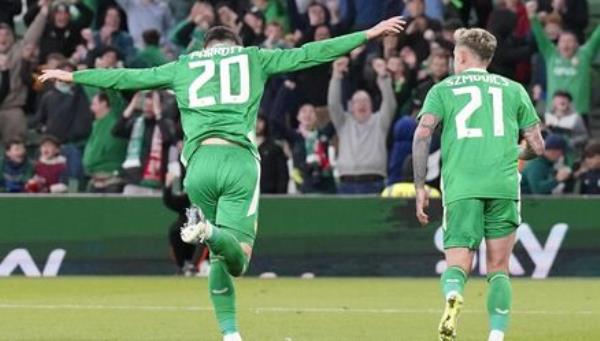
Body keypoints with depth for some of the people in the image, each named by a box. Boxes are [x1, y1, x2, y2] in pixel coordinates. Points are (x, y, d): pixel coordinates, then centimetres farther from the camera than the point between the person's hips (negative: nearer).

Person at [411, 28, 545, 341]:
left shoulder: (443, 89, 13)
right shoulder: (513, 89, 17)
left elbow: (422, 134, -2)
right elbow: (537, 147, 16)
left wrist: (420, 187, 1)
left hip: (460, 188, -1)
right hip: (503, 186, 1)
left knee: (457, 263, -1)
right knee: (498, 268, 10)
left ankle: (452, 296, -34)